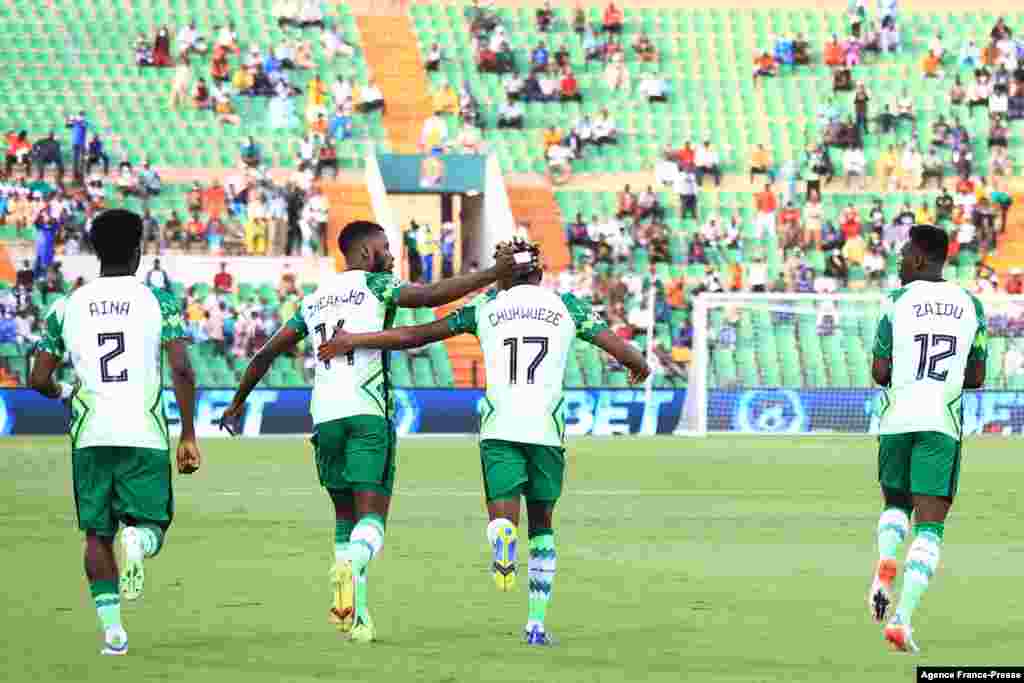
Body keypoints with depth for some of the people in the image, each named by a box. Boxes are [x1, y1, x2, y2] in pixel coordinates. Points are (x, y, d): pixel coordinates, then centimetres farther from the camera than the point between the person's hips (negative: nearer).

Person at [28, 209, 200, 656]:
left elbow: (39, 379, 9)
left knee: (97, 533, 13)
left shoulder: (67, 307, 7)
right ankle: (136, 542, -28)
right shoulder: (159, 302, 1)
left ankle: (111, 627, 5)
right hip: (145, 435, -2)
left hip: (90, 435, 2)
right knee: (150, 524, 8)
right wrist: (188, 436, -3)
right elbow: (181, 371, -9)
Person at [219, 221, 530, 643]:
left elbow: (266, 353, 24)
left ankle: (357, 615, 6)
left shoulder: (316, 299, 20)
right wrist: (494, 275, -12)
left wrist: (238, 402, 36)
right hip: (368, 411, -5)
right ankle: (352, 564, -40)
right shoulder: (375, 285, 3)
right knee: (372, 513, -8)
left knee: (346, 514, 15)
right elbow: (432, 295, -14)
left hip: (325, 415, 5)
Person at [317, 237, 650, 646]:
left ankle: (502, 538, -40)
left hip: (499, 428, -1)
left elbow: (416, 335, 9)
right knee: (542, 525, 17)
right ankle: (536, 624, 14)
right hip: (547, 428, 1)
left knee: (503, 517, -2)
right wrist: (640, 365, 37)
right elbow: (621, 351, 13)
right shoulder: (567, 306, 11)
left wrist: (353, 341, 17)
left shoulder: (485, 308, 11)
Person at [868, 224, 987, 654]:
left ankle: (885, 564, -6)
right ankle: (901, 619, -14)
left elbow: (880, 373, -3)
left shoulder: (897, 301, -2)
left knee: (895, 504, 25)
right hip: (943, 424, 0)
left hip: (897, 420, 0)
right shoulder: (970, 305, 6)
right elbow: (976, 378, 10)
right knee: (929, 527, 0)